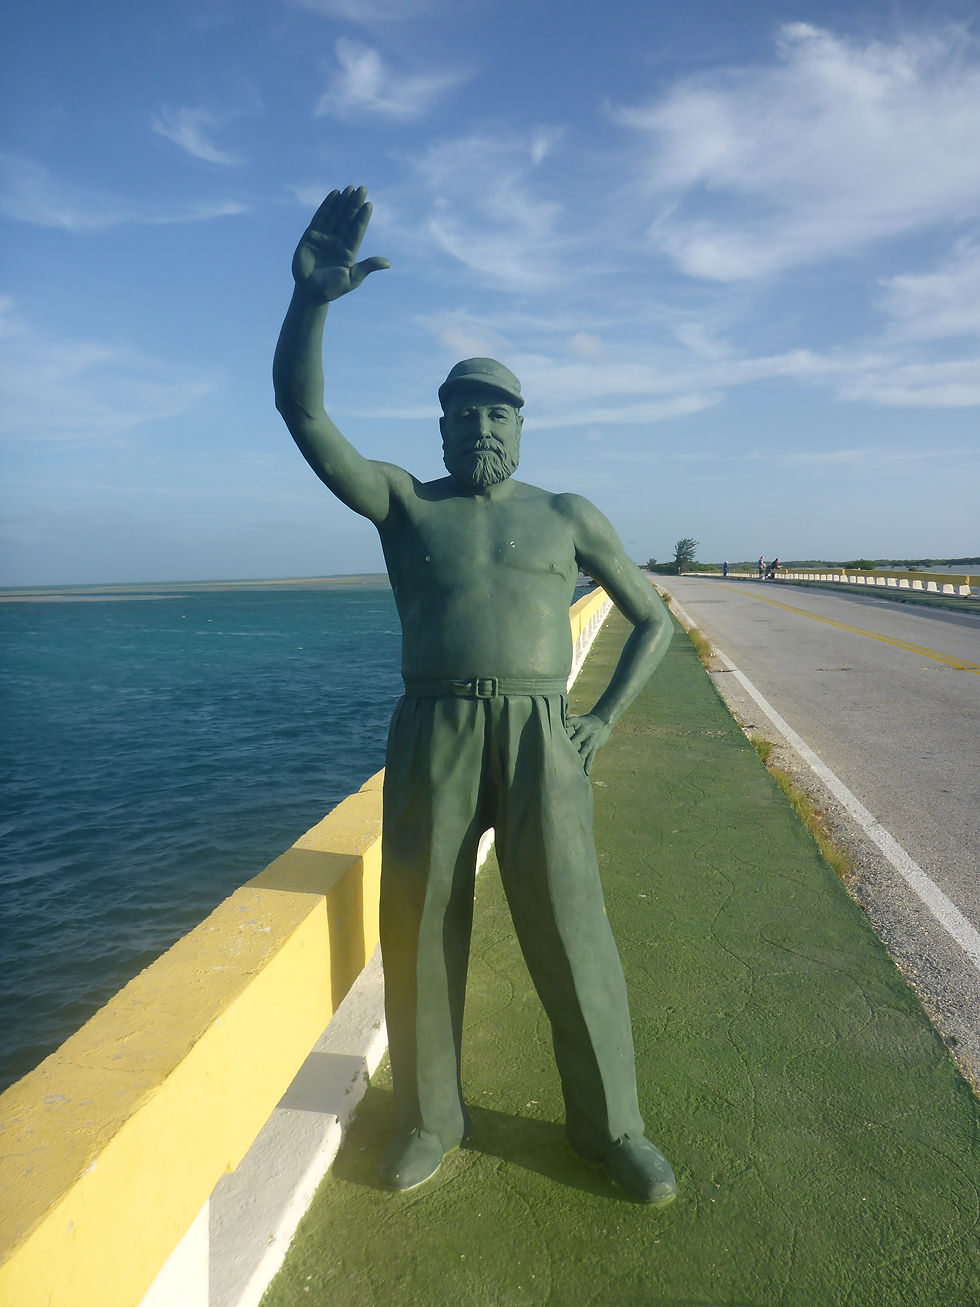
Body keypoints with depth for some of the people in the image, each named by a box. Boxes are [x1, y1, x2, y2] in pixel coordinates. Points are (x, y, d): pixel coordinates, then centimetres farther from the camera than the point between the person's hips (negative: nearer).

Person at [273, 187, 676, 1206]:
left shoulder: (567, 517, 11)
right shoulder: (404, 502, 9)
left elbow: (652, 618, 16)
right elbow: (302, 413, -5)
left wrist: (603, 721, 3)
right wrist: (312, 297, -20)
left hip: (538, 740, 0)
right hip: (430, 738, 1)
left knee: (572, 939, 2)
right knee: (419, 935, 7)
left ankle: (608, 1126, 23)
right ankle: (428, 1119, 29)